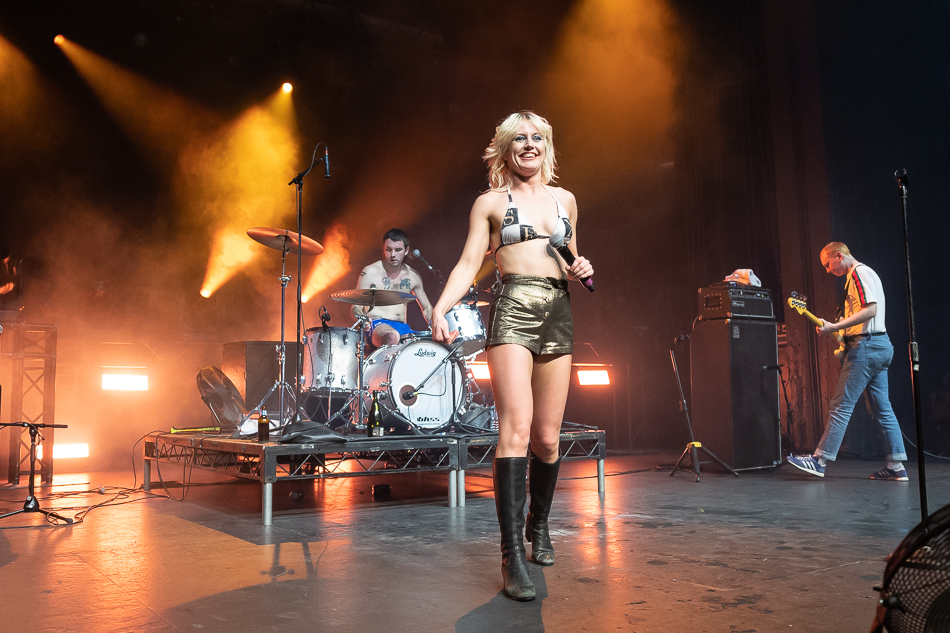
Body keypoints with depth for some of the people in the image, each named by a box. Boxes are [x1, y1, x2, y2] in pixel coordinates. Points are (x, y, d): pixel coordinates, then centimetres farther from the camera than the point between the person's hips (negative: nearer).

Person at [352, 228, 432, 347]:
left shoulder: (412, 276, 12)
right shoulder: (370, 273, -1)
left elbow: (426, 308, 21)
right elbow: (356, 308, -1)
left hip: (403, 328, 5)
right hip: (377, 325, -5)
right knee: (392, 337, -40)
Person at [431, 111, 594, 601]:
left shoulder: (565, 200, 19)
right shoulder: (490, 202, 8)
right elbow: (468, 264, 0)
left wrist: (583, 268, 5)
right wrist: (440, 307, -16)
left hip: (559, 313, 4)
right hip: (513, 309, -4)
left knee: (547, 437, 5)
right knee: (516, 427, -18)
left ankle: (538, 526, 28)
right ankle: (512, 555, -16)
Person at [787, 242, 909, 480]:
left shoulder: (859, 273, -9)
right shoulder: (866, 274, 22)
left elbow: (871, 310, -22)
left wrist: (834, 327, -24)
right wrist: (840, 331, 22)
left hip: (866, 345, -11)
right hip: (880, 346, 11)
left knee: (840, 406, -9)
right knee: (882, 409, 9)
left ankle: (820, 460, -7)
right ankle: (896, 467, 10)